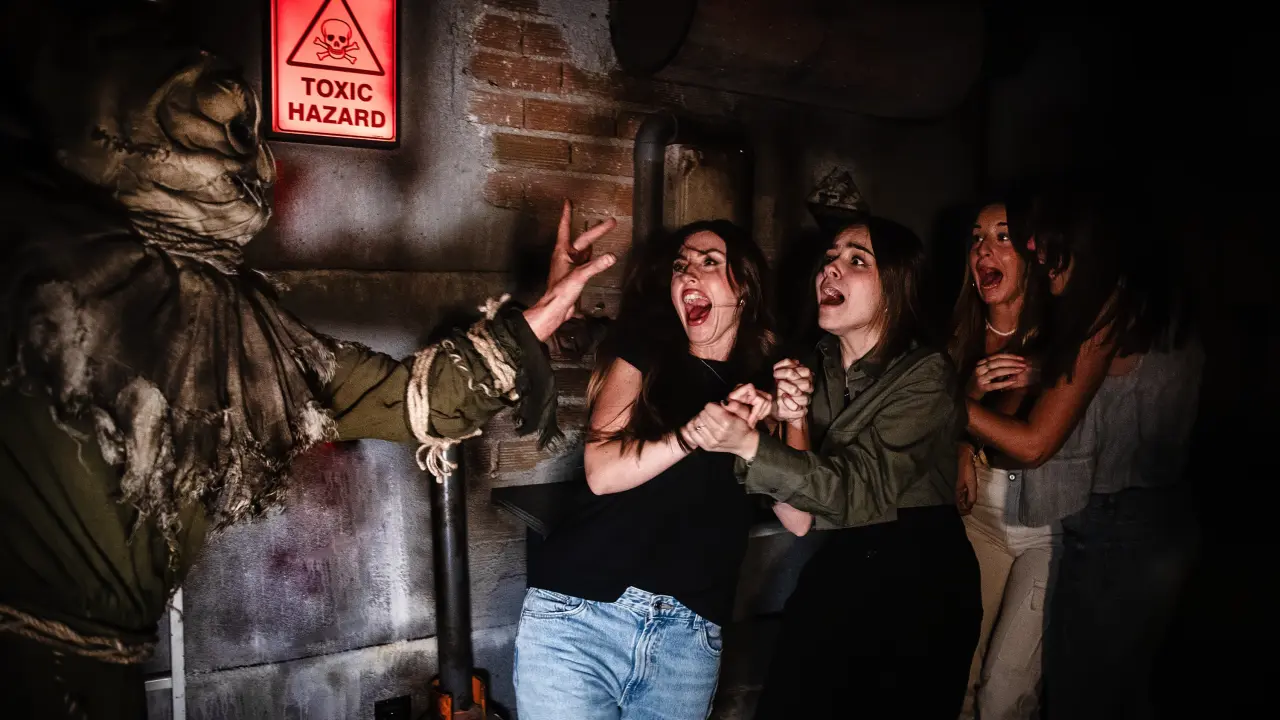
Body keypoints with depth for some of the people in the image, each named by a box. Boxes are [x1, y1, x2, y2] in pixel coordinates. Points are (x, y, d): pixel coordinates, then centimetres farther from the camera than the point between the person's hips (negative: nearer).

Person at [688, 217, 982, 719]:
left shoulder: (926, 375, -11)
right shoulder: (814, 367, 5)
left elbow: (860, 489, -24)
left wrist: (748, 444, -35)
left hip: (917, 587, -4)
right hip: (833, 572, 5)